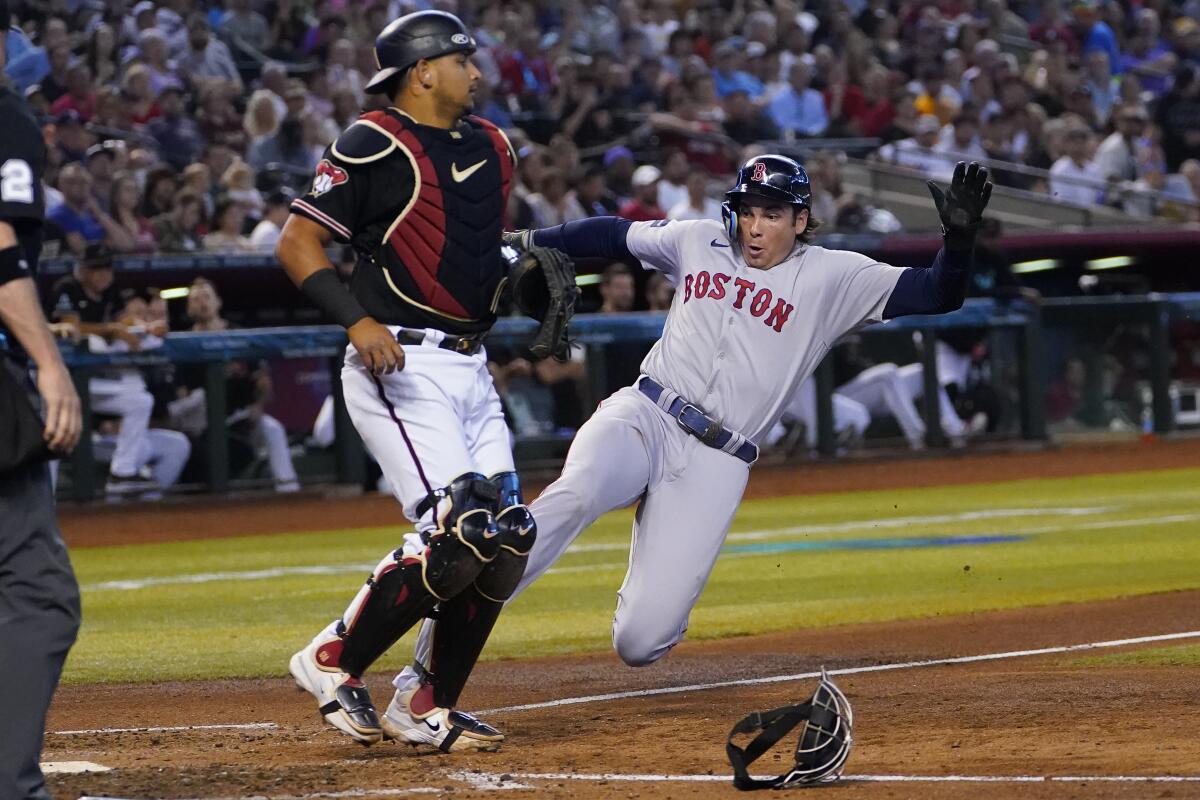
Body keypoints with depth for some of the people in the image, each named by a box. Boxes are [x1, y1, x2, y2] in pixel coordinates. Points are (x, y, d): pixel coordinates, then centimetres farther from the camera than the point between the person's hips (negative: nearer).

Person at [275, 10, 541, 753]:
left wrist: (525, 270, 7)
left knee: (508, 537, 2)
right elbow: (298, 243, -12)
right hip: (400, 365, -8)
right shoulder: (373, 147, -10)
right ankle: (336, 661, -2)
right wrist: (358, 320, -25)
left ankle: (430, 709, 13)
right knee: (461, 531, -18)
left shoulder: (492, 147, 15)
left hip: (470, 368, 8)